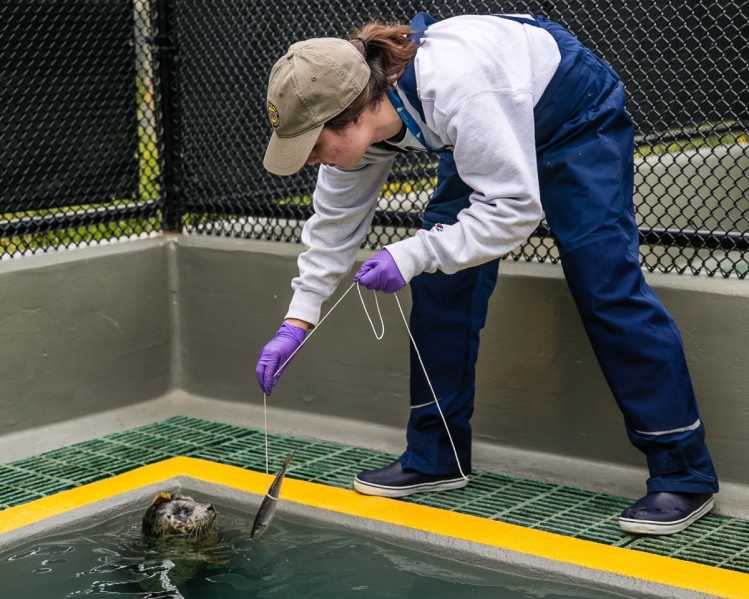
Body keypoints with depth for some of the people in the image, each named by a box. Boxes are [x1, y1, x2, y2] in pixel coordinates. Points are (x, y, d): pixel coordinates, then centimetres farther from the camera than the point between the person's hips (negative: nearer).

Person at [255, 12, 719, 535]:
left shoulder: (454, 89, -42)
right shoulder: (354, 118, -18)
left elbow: (515, 207, -35)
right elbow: (334, 222, -4)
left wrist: (413, 254, -38)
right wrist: (296, 324, -7)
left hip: (578, 113, -7)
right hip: (485, 134, 7)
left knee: (606, 287, -14)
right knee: (441, 284, -1)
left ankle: (685, 475, -7)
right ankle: (435, 458, 11)